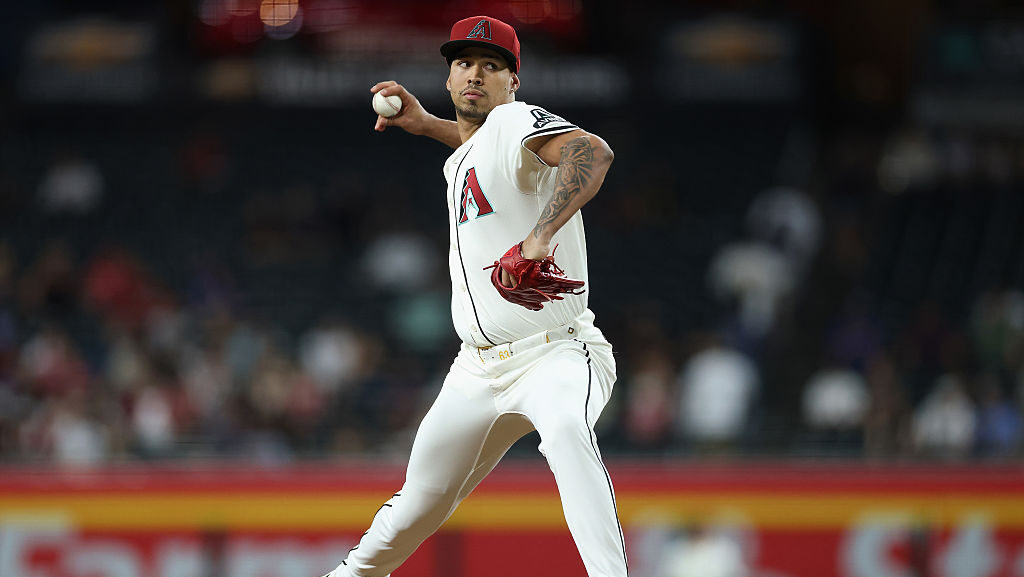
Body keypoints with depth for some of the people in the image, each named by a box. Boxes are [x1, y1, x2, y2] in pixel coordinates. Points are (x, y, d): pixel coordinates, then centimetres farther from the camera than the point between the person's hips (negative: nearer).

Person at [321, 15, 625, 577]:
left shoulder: (517, 119, -10)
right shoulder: (457, 164, 17)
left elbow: (593, 152, -33)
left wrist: (539, 238, -46)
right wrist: (426, 124, 29)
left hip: (556, 354, -8)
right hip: (479, 370, 8)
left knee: (566, 427, -41)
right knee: (415, 509, 13)